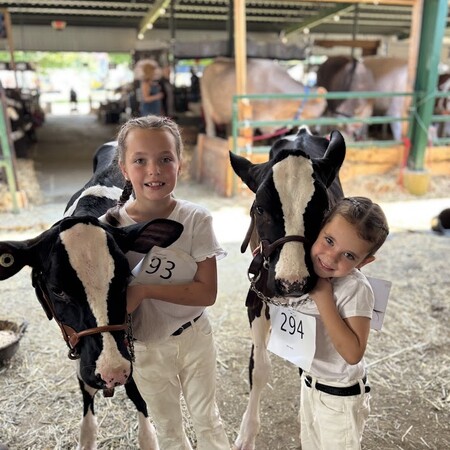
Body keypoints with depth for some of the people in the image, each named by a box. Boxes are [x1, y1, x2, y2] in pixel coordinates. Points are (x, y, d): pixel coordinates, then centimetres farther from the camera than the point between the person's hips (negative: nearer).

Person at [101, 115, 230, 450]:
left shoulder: (196, 219, -20)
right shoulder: (110, 226, -17)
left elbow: (207, 292, -20)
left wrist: (144, 289, -28)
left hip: (194, 337, -1)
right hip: (145, 346, 1)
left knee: (207, 419, 22)